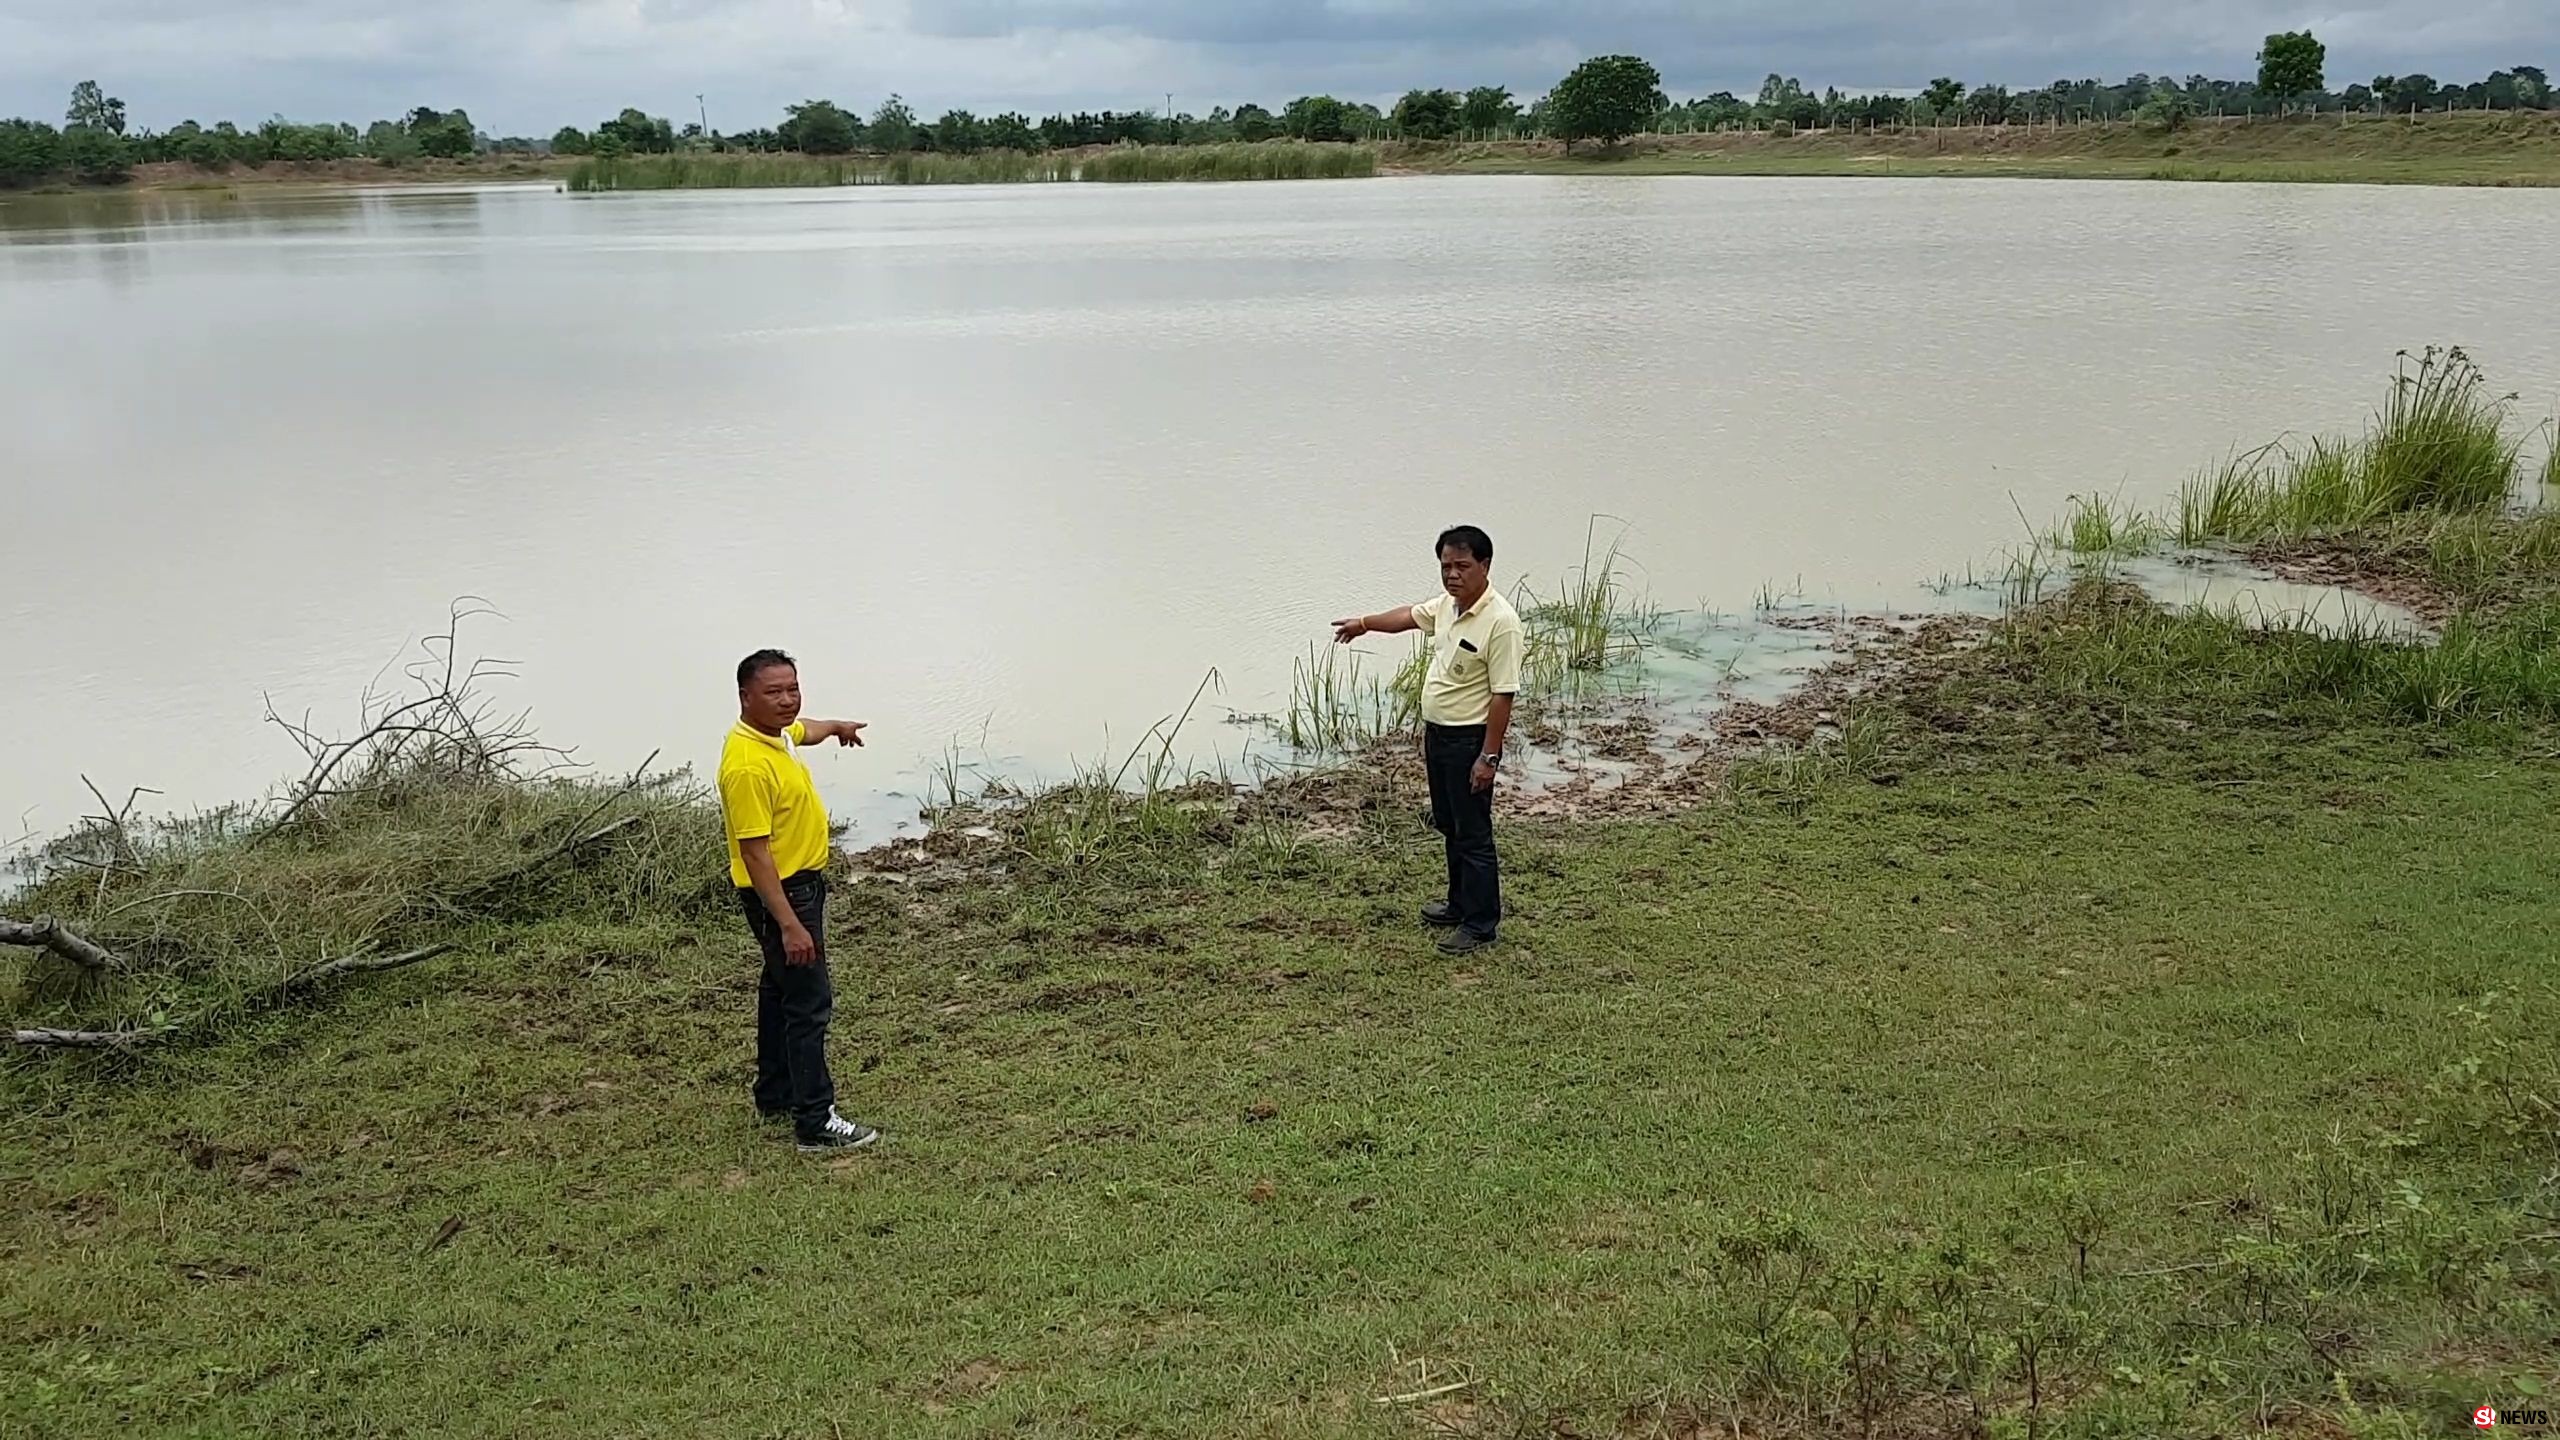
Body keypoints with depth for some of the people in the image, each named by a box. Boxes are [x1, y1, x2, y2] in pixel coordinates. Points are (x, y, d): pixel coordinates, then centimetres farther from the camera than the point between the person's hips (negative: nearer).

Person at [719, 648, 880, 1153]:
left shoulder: (776, 733, 1)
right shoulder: (748, 766, -28)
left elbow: (803, 731, 28)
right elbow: (755, 852, -29)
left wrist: (837, 727, 50)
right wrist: (789, 925, -30)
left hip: (801, 881, 11)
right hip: (779, 893, -11)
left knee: (782, 989, 21)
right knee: (809, 1002, -8)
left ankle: (775, 1096, 35)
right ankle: (816, 1123, -3)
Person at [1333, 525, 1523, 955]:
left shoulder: (1500, 621, -24)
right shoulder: (1446, 605, 2)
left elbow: (1503, 694, -23)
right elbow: (1409, 615, 25)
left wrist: (1488, 756, -23)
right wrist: (1364, 624, 38)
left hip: (1470, 740, -9)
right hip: (1437, 733, 9)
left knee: (1473, 834, 0)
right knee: (1449, 827, 20)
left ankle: (1481, 924, 10)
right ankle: (1461, 904, 35)